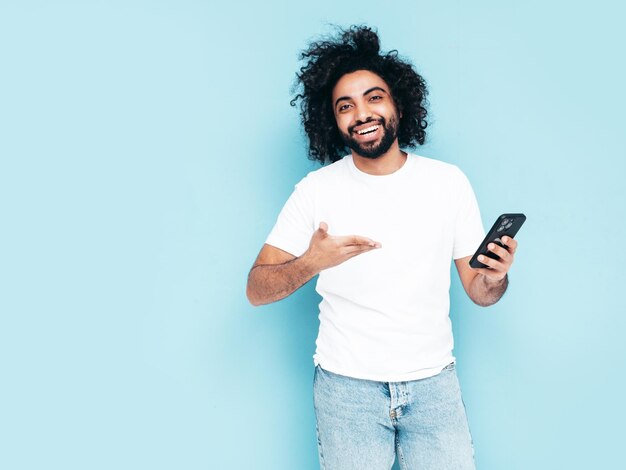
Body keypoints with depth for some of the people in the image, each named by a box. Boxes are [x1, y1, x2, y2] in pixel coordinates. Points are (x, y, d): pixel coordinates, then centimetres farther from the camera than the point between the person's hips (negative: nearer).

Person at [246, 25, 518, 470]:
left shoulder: (449, 182, 0)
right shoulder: (317, 190, -4)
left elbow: (478, 291, 4)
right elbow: (256, 290, -7)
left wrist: (494, 278, -19)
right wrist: (309, 264, -27)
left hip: (434, 383, 1)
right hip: (347, 386, -1)